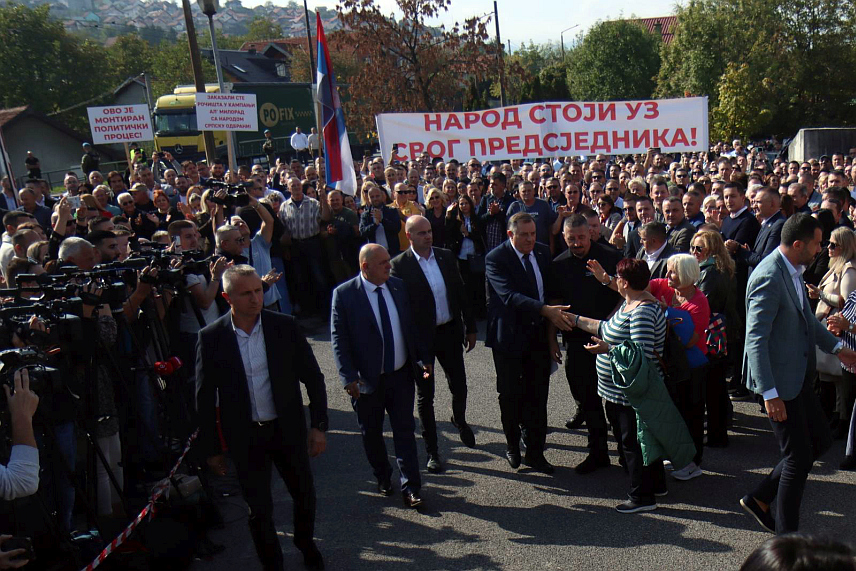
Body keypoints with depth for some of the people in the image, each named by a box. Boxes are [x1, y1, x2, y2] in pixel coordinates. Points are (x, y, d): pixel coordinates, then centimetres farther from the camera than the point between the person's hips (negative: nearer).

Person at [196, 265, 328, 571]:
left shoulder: (284, 326, -8)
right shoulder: (211, 337, -10)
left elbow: (313, 377, -2)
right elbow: (204, 397, -3)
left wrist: (318, 425, -5)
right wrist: (211, 448, -1)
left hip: (288, 429, 1)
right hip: (244, 437, -1)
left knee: (304, 493, 17)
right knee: (259, 508, 10)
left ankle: (306, 544, 47)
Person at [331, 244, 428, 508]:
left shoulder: (398, 286, 2)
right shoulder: (344, 294, -11)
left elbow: (410, 326, 11)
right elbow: (339, 339, -11)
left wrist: (422, 358, 6)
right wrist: (348, 377, -18)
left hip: (401, 375, 3)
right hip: (367, 379, -2)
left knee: (405, 431, 6)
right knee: (371, 434, 14)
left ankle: (410, 487, 17)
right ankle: (383, 478, 36)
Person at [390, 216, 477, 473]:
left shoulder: (446, 257, 2)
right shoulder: (399, 265, -11)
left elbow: (461, 293, 9)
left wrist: (470, 327, 9)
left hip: (450, 332, 4)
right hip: (421, 338, -3)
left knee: (459, 386, 13)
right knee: (424, 396, 7)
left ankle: (459, 420, 47)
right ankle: (432, 452, 22)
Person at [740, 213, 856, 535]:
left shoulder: (793, 272, 7)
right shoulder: (769, 277, -24)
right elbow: (756, 339, -27)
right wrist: (769, 393, -30)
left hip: (798, 376, 10)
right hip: (778, 381, -10)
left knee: (820, 441, 18)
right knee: (799, 457, 0)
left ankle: (760, 499, 27)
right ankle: (786, 534, 17)